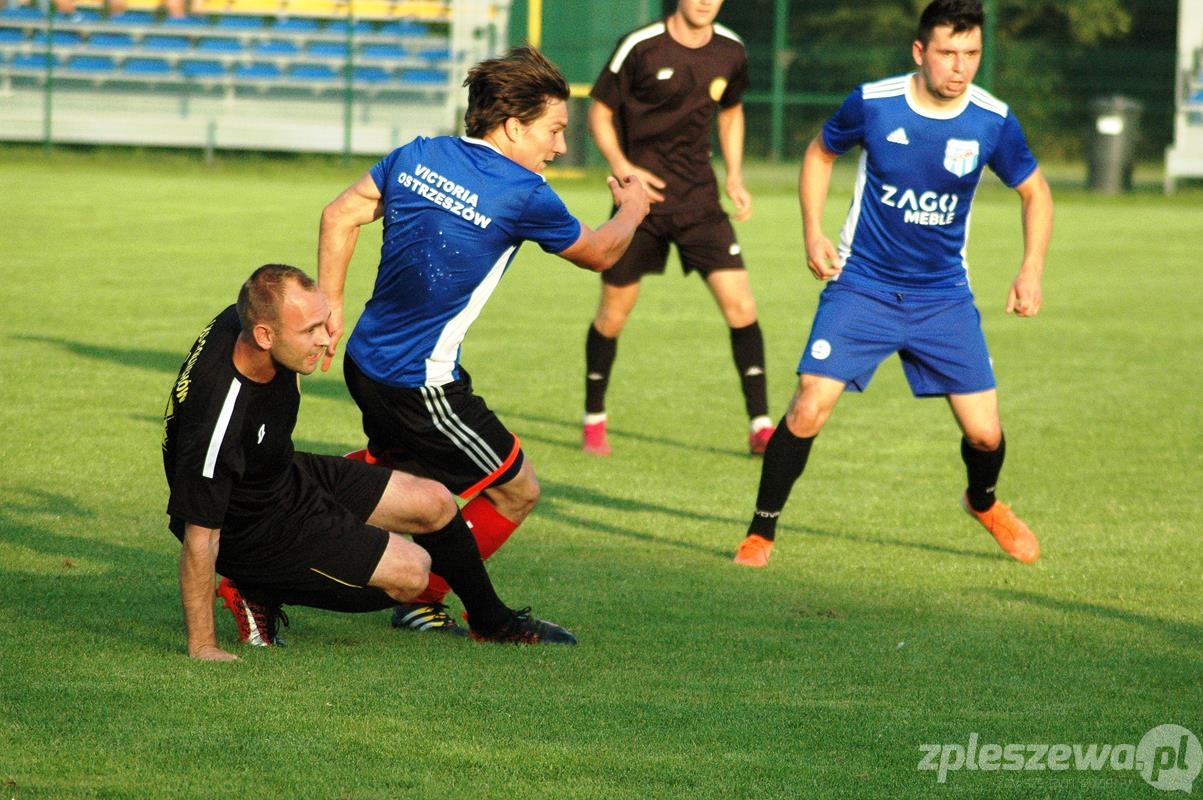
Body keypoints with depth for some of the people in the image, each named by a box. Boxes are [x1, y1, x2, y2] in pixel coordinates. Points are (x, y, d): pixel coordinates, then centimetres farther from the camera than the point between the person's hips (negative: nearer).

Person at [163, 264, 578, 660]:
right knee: (410, 571, -11)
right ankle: (261, 594, 1)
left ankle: (492, 621, 33)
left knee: (434, 503, 10)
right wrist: (202, 647, -29)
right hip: (254, 533, -9)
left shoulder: (243, 319, -18)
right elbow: (199, 538, -34)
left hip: (289, 476, 9)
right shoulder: (218, 418, -40)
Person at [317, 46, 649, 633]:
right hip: (424, 385, -8)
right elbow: (598, 254, 3)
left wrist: (330, 305, 16)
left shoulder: (417, 155, 2)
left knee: (391, 460, 37)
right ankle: (421, 602, 22)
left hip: (364, 361, 8)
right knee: (516, 493, 11)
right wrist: (631, 209, 24)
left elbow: (339, 217, 7)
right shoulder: (524, 195, -15)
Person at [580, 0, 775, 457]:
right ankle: (593, 421, 27)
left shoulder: (730, 51, 1)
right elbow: (599, 112, -2)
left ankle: (761, 427, -3)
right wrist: (621, 166, -17)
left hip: (699, 199, 2)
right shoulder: (640, 47, -11)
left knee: (740, 305, -10)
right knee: (612, 314, 6)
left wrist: (735, 179, 8)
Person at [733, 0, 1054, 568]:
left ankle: (984, 503, 34)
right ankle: (760, 534, 3)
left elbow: (1035, 192, 7)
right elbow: (821, 153, 9)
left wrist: (1031, 271, -6)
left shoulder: (992, 121, -9)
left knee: (985, 433, -2)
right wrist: (813, 232, -2)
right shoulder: (871, 103, -12)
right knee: (808, 411, -16)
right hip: (861, 287, -2)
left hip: (943, 297, 2)